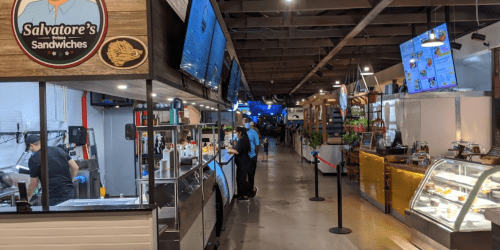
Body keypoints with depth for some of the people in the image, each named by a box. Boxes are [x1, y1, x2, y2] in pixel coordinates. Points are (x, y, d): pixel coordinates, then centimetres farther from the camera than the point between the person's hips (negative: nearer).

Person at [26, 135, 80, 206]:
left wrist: (28, 197, 20)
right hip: (69, 192, 6)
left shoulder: (34, 159, -5)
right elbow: (75, 168, 11)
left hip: (54, 198, -6)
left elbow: (33, 184, 2)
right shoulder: (58, 150, 11)